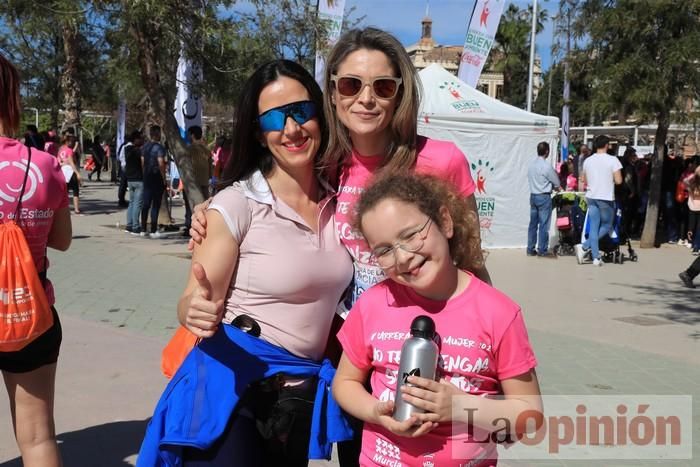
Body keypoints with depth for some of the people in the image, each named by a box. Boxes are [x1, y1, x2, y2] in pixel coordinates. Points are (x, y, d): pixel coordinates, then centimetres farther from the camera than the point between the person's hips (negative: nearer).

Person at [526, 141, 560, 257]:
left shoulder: (531, 164, 6)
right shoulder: (546, 166, -15)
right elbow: (557, 183, -6)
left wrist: (552, 187, 17)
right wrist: (556, 187, 18)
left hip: (533, 195, 7)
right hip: (544, 197, -7)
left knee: (533, 223, 10)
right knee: (544, 225, -1)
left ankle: (530, 249, 14)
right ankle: (542, 250, 2)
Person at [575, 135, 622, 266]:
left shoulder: (587, 161, 5)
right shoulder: (612, 160, -10)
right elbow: (618, 181, -13)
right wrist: (610, 179, 6)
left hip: (591, 197, 5)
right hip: (606, 198, -5)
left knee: (594, 227, 7)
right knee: (606, 226, 8)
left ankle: (596, 257, 5)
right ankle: (584, 247, -8)